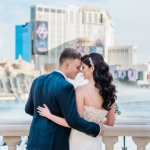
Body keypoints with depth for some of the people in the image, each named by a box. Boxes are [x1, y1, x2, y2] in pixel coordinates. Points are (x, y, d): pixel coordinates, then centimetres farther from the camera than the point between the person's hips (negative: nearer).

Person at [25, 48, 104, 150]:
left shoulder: (38, 81, 4)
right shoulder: (65, 87, -19)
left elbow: (29, 109, 15)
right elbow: (73, 120, -20)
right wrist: (97, 129, -8)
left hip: (35, 142, 7)